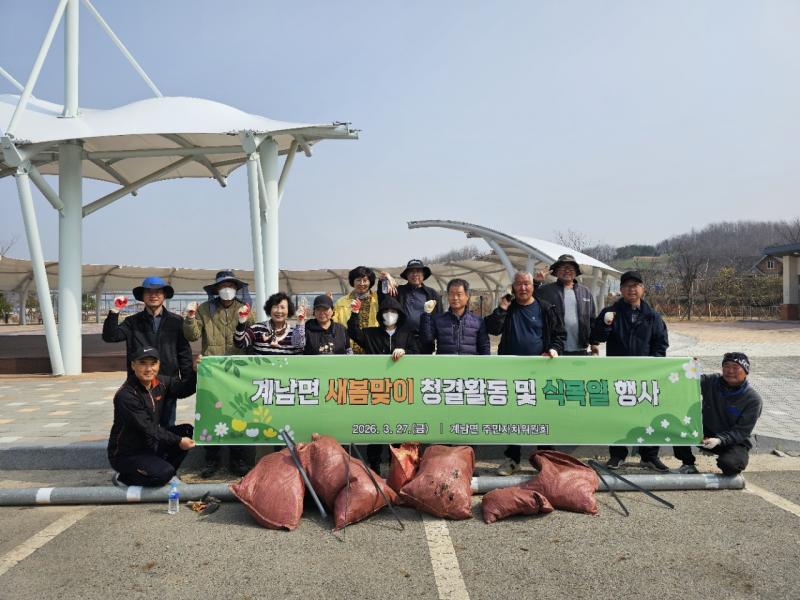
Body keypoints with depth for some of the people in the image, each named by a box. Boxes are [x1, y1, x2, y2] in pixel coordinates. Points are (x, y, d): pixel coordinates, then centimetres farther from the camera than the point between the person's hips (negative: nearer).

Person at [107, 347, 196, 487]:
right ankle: (123, 477, 1)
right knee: (164, 473, -25)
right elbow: (147, 428, -24)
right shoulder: (125, 396, -24)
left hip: (150, 444, 8)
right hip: (126, 454, -7)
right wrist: (178, 441, -22)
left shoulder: (160, 382, -4)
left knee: (187, 430, -4)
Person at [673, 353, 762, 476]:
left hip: (734, 442, -3)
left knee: (729, 464, -34)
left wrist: (719, 440, -31)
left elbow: (742, 431, -15)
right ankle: (688, 464, 0)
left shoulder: (753, 399, -12)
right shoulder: (711, 382, -3)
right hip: (705, 434, 3)